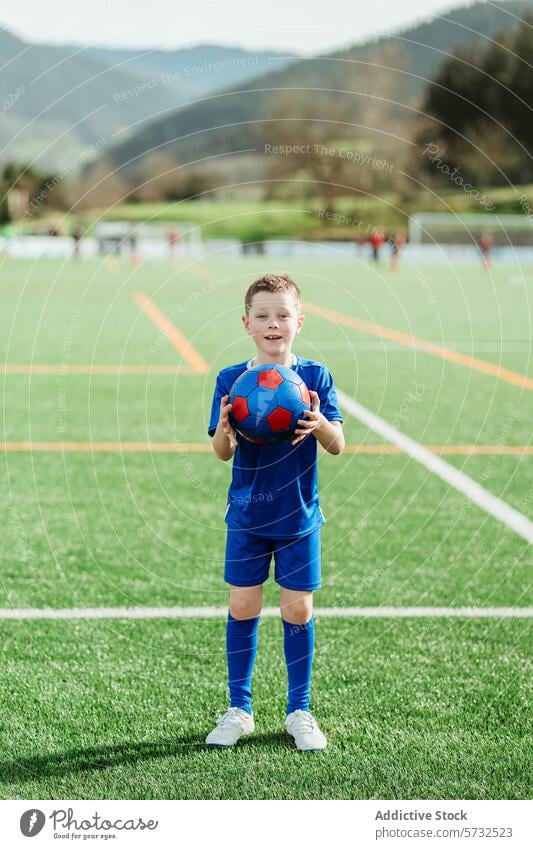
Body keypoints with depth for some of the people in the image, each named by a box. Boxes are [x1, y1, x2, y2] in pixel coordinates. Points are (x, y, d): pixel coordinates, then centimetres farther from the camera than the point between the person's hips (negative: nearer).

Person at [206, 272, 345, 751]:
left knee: (298, 611, 4)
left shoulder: (315, 377, -5)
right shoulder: (231, 380, -4)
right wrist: (224, 430, -30)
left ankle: (299, 711, 18)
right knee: (242, 608, 4)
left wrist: (320, 424, -30)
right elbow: (223, 453, -7)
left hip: (299, 516, 0)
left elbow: (338, 446, -8)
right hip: (247, 516, 0)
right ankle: (239, 710, 18)